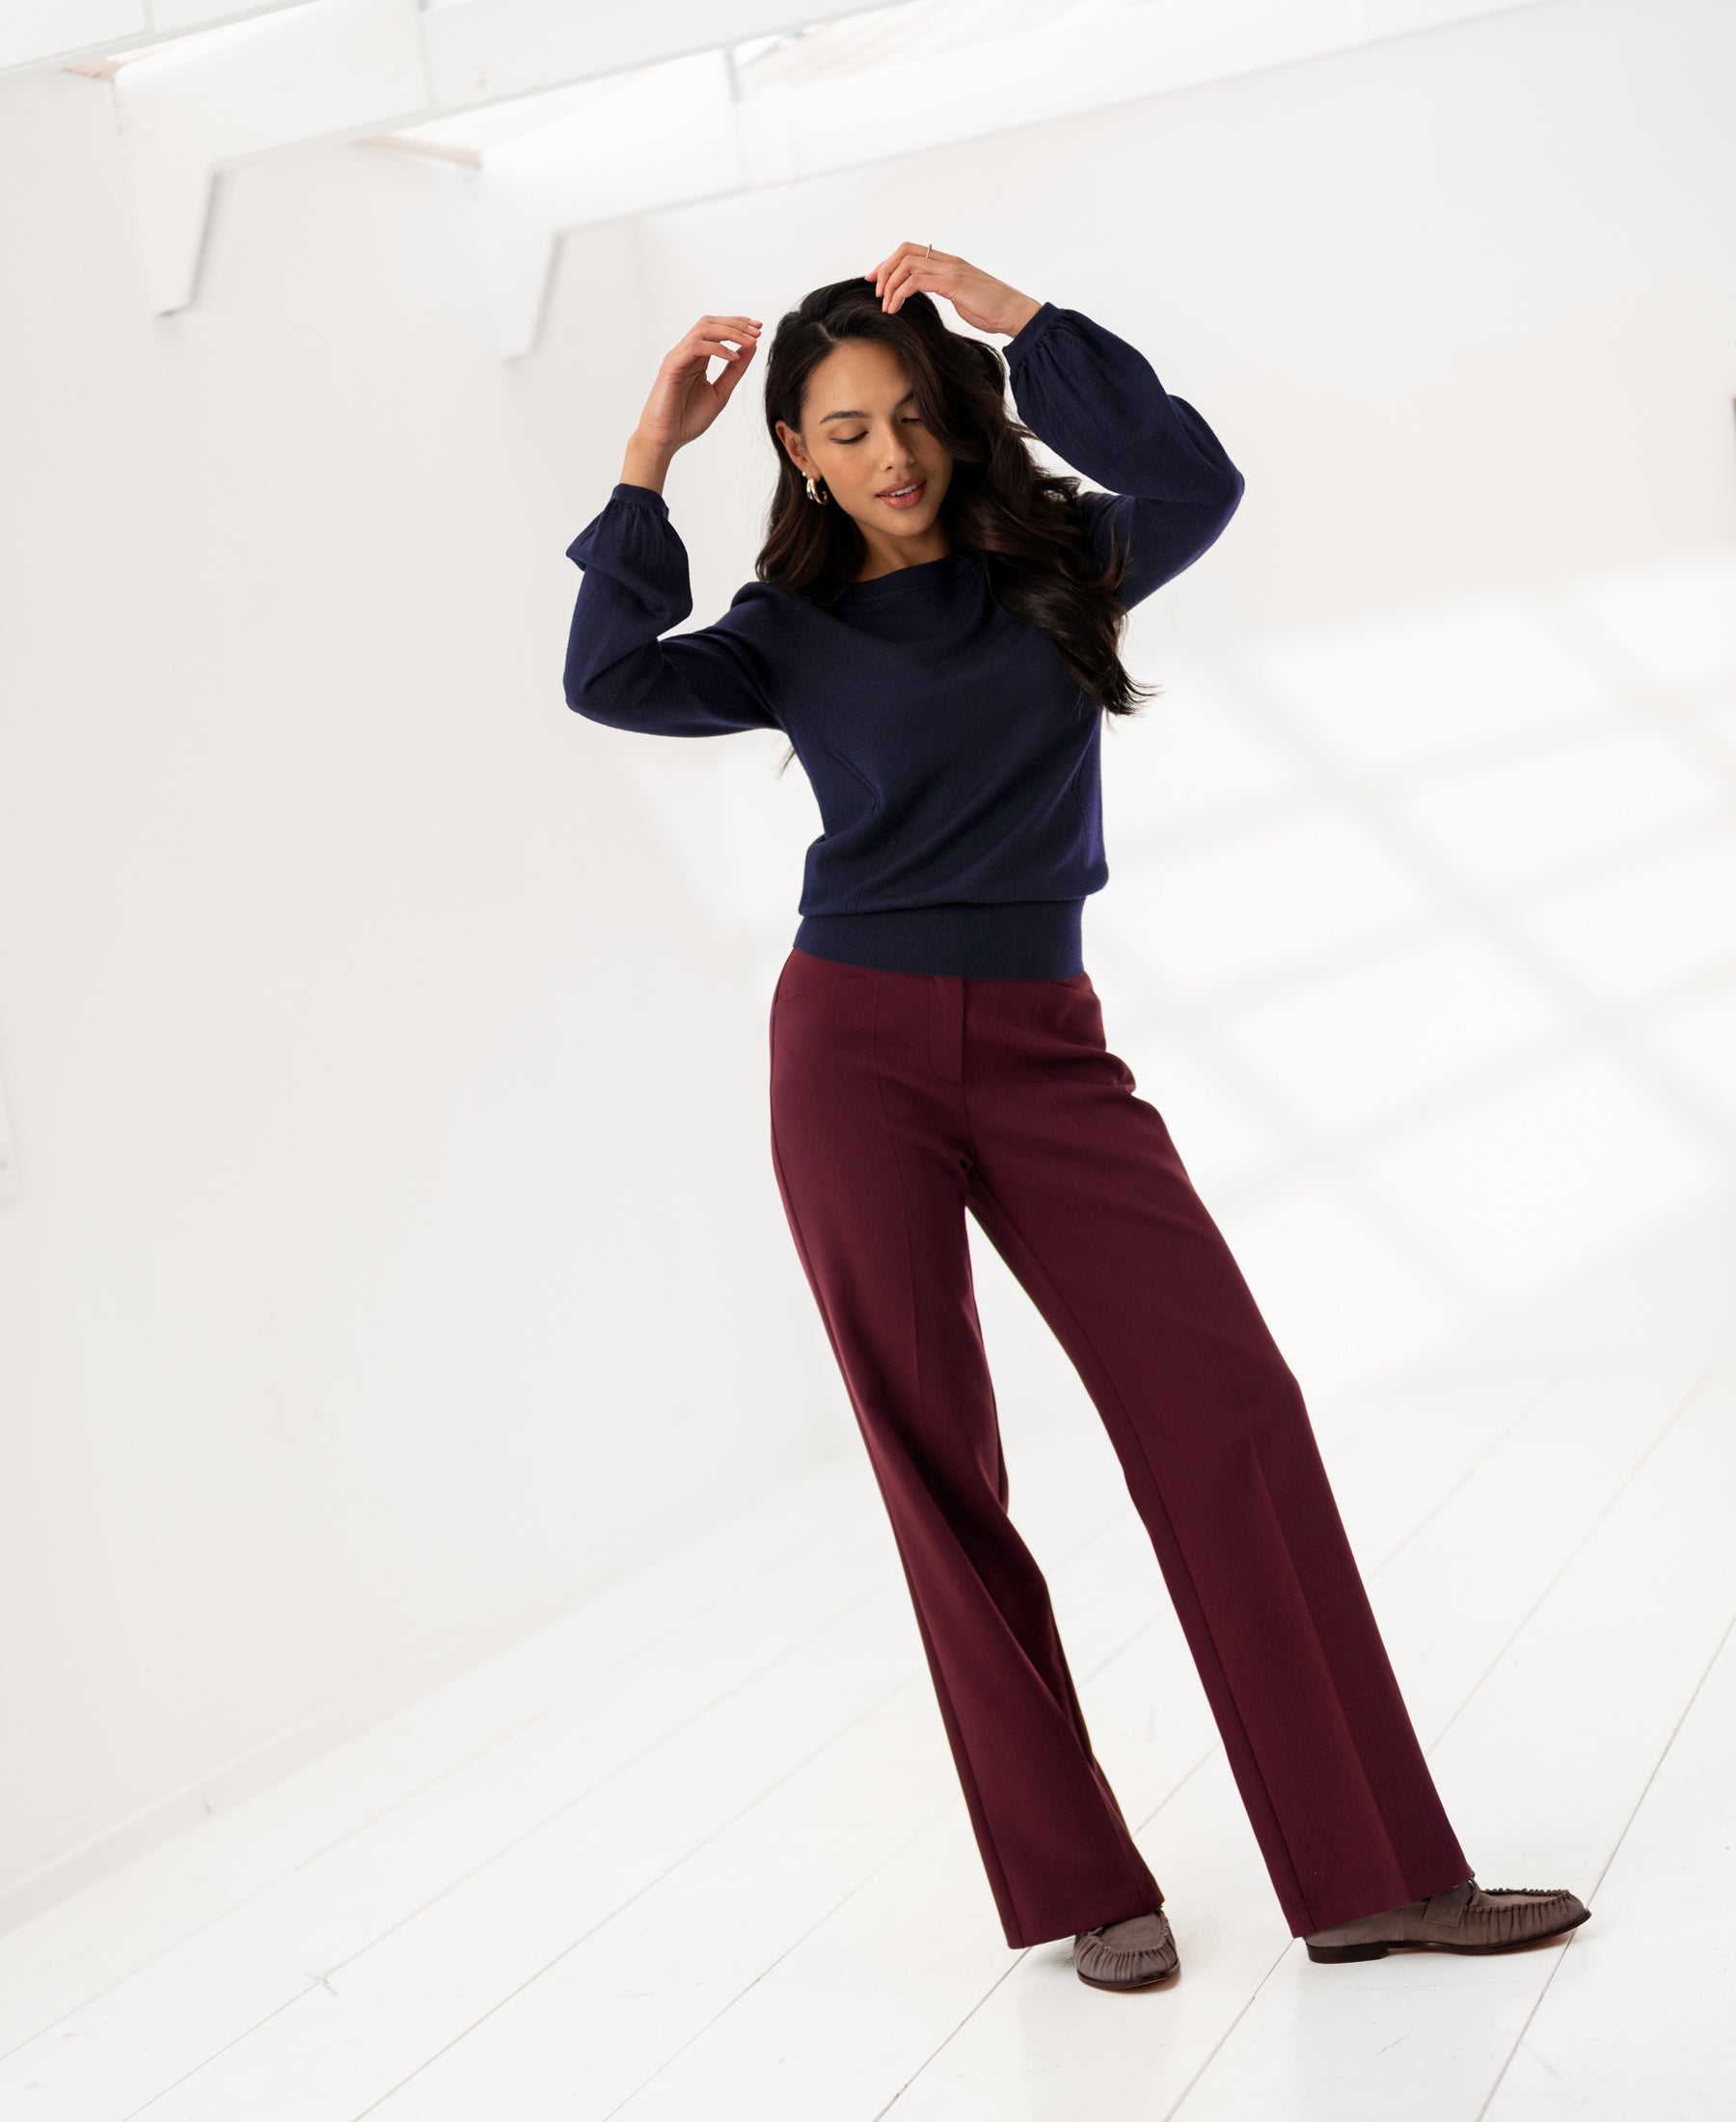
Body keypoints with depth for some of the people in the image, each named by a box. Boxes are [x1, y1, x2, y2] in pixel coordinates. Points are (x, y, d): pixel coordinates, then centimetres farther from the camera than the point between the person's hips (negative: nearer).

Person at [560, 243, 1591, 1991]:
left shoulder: (1054, 566, 8)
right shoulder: (792, 632, 7)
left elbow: (1193, 484, -13)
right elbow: (608, 678, -11)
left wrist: (1010, 314, -13)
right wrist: (648, 464, -8)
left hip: (1043, 1050, 1)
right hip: (856, 1054, 0)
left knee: (1228, 1404, -9)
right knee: (938, 1467, -1)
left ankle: (1371, 1872, -4)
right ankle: (1079, 1887, 11)